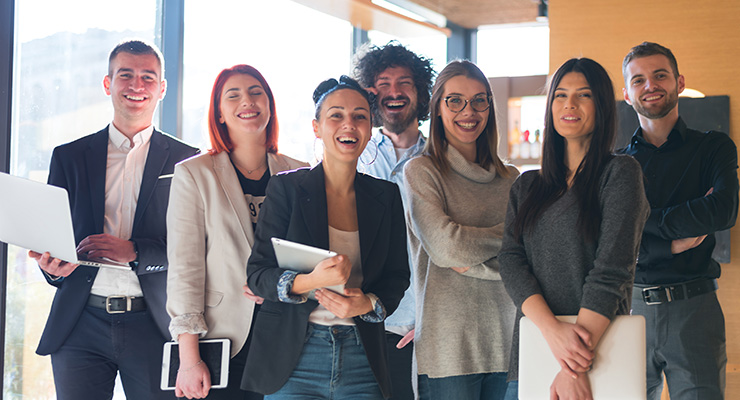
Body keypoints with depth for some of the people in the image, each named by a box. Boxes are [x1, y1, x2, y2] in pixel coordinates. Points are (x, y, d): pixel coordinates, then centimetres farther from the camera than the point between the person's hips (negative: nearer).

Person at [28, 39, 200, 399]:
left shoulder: (186, 160, 6)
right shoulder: (69, 157, 12)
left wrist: (135, 251, -17)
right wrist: (53, 267, -13)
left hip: (153, 327, -1)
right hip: (81, 326, 1)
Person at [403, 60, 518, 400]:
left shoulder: (509, 178, 13)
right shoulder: (422, 171, 0)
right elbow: (444, 246, -11)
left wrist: (473, 264, -10)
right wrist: (508, 233, -1)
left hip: (505, 340, 4)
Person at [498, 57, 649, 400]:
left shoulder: (620, 174, -2)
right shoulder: (526, 187, 12)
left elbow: (611, 272, -12)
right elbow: (511, 260, -1)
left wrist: (576, 370, -20)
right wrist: (553, 330, -19)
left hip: (599, 344, -4)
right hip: (533, 344, 4)